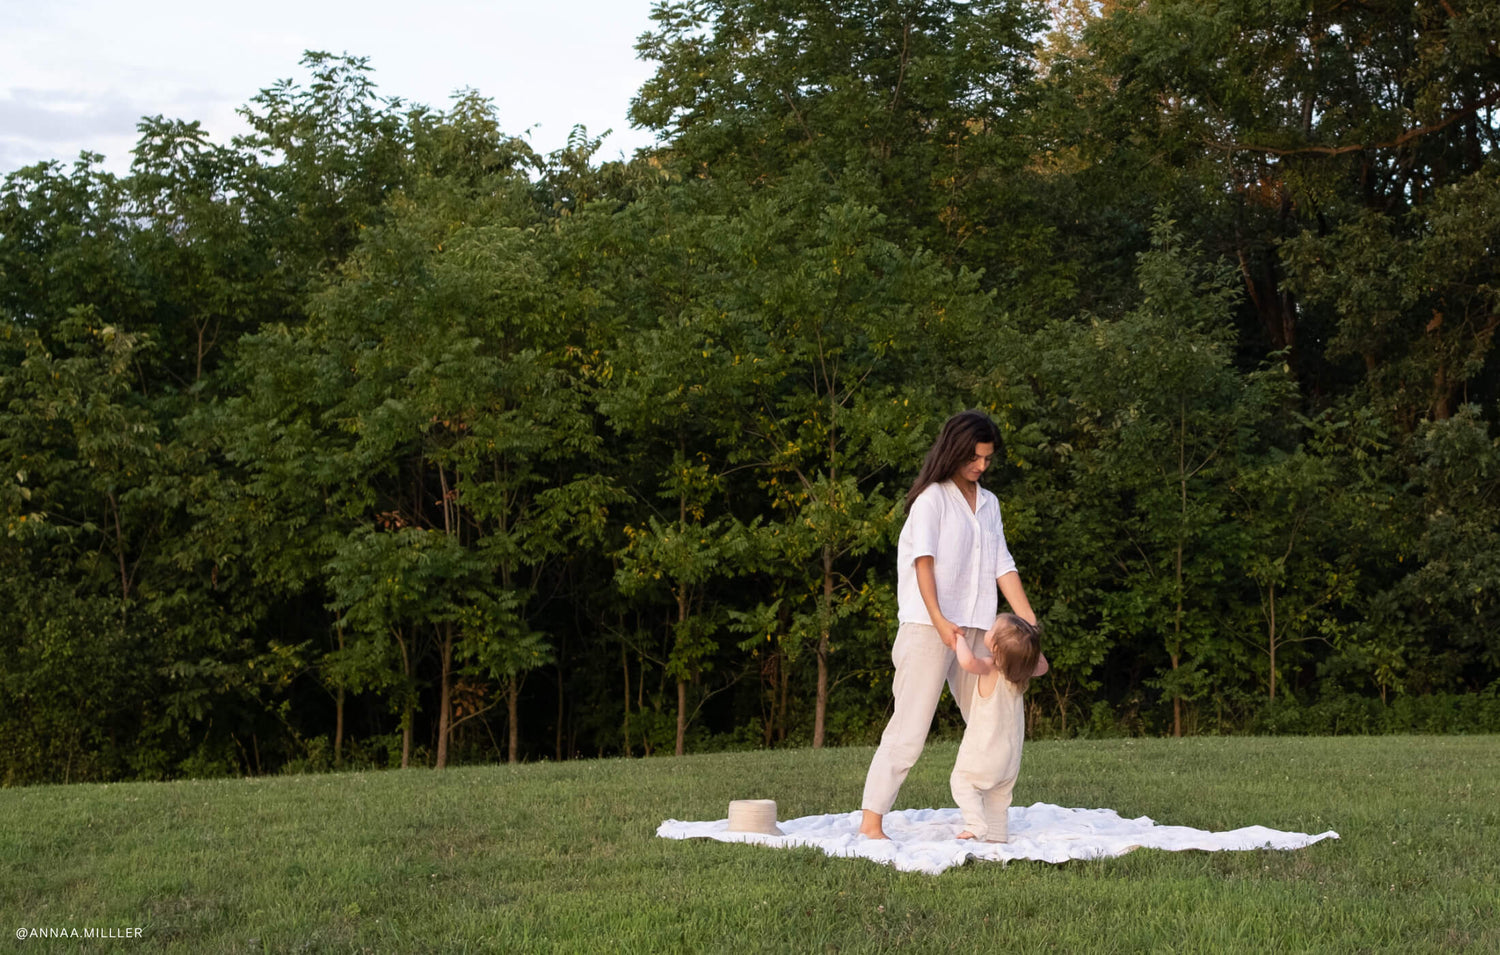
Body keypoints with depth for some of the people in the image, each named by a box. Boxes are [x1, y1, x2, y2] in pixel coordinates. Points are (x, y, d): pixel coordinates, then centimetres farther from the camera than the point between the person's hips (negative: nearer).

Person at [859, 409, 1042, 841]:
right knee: (910, 727, -9)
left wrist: (1030, 624, 2)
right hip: (928, 627, -7)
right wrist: (939, 621, -25)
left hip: (976, 629, 7)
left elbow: (1002, 566, 12)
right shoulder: (932, 498, -3)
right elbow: (923, 561, -13)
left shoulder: (988, 503, 16)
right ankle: (871, 820, -7)